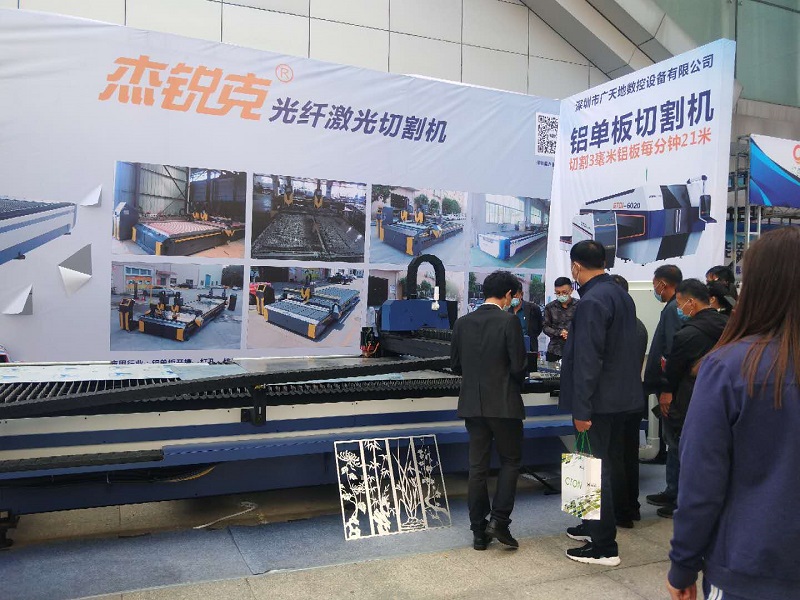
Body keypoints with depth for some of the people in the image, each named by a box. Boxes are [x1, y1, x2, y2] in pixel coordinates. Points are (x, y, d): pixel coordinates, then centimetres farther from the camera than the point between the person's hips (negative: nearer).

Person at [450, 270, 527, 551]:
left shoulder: (462, 323, 3)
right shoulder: (509, 321, -12)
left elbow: (455, 365, 8)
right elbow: (519, 366, -13)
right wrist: (514, 382, 9)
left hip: (472, 405, 4)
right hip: (504, 404, -4)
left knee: (477, 467, 10)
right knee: (510, 461, 13)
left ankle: (479, 532, 16)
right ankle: (498, 520, 5)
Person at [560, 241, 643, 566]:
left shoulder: (591, 301, -20)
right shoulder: (621, 294, 9)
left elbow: (588, 360, -23)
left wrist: (582, 410, -20)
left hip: (600, 400, -10)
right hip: (621, 395, 10)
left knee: (597, 470, 0)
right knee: (608, 466, 19)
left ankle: (604, 547, 10)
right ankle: (595, 526, 35)